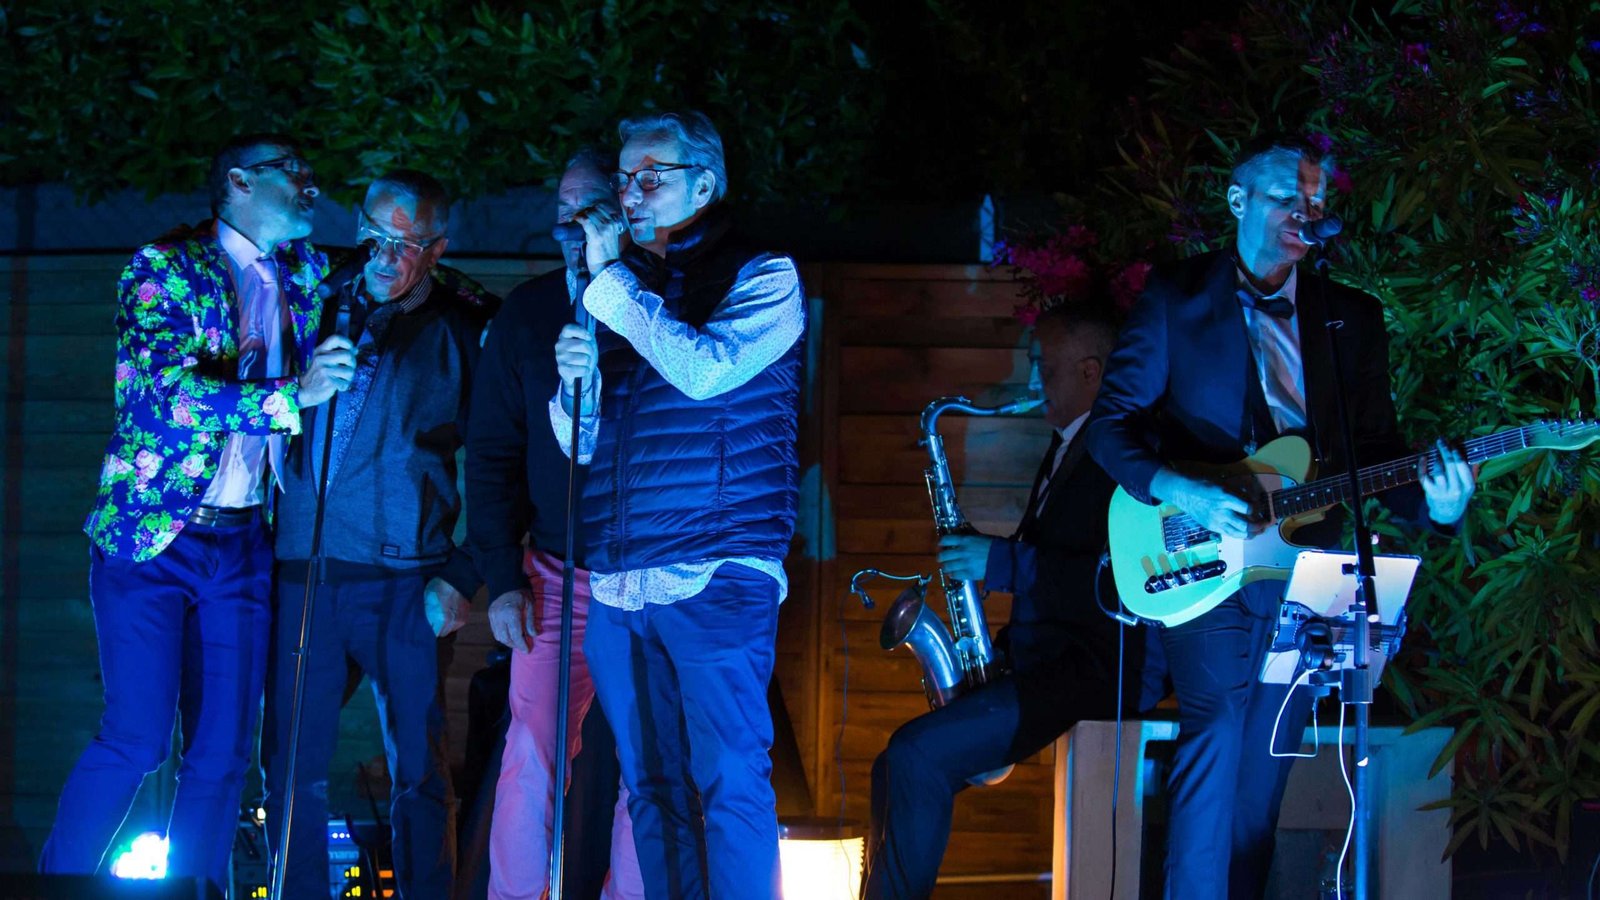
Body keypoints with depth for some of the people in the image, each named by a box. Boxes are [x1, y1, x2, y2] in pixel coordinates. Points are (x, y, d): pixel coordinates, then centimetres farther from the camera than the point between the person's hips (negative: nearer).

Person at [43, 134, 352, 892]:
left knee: (222, 751, 3)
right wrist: (292, 396, -26)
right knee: (136, 738, -11)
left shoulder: (303, 276, 12)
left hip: (244, 545, 6)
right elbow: (166, 387, -19)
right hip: (149, 536, -6)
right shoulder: (165, 266, -6)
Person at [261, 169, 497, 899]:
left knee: (417, 771, -1)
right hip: (301, 569, 3)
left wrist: (463, 577, -6)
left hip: (400, 578, -3)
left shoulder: (466, 329, 0)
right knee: (291, 764, 4)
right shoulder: (324, 305, 11)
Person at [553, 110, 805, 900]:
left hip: (714, 584, -6)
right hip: (617, 589, 6)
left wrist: (611, 280, -9)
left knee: (728, 782, -9)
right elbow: (580, 445, 20)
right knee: (652, 788, 7)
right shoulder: (623, 290, 18)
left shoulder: (761, 277, 2)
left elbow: (704, 368, -17)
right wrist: (575, 378, -2)